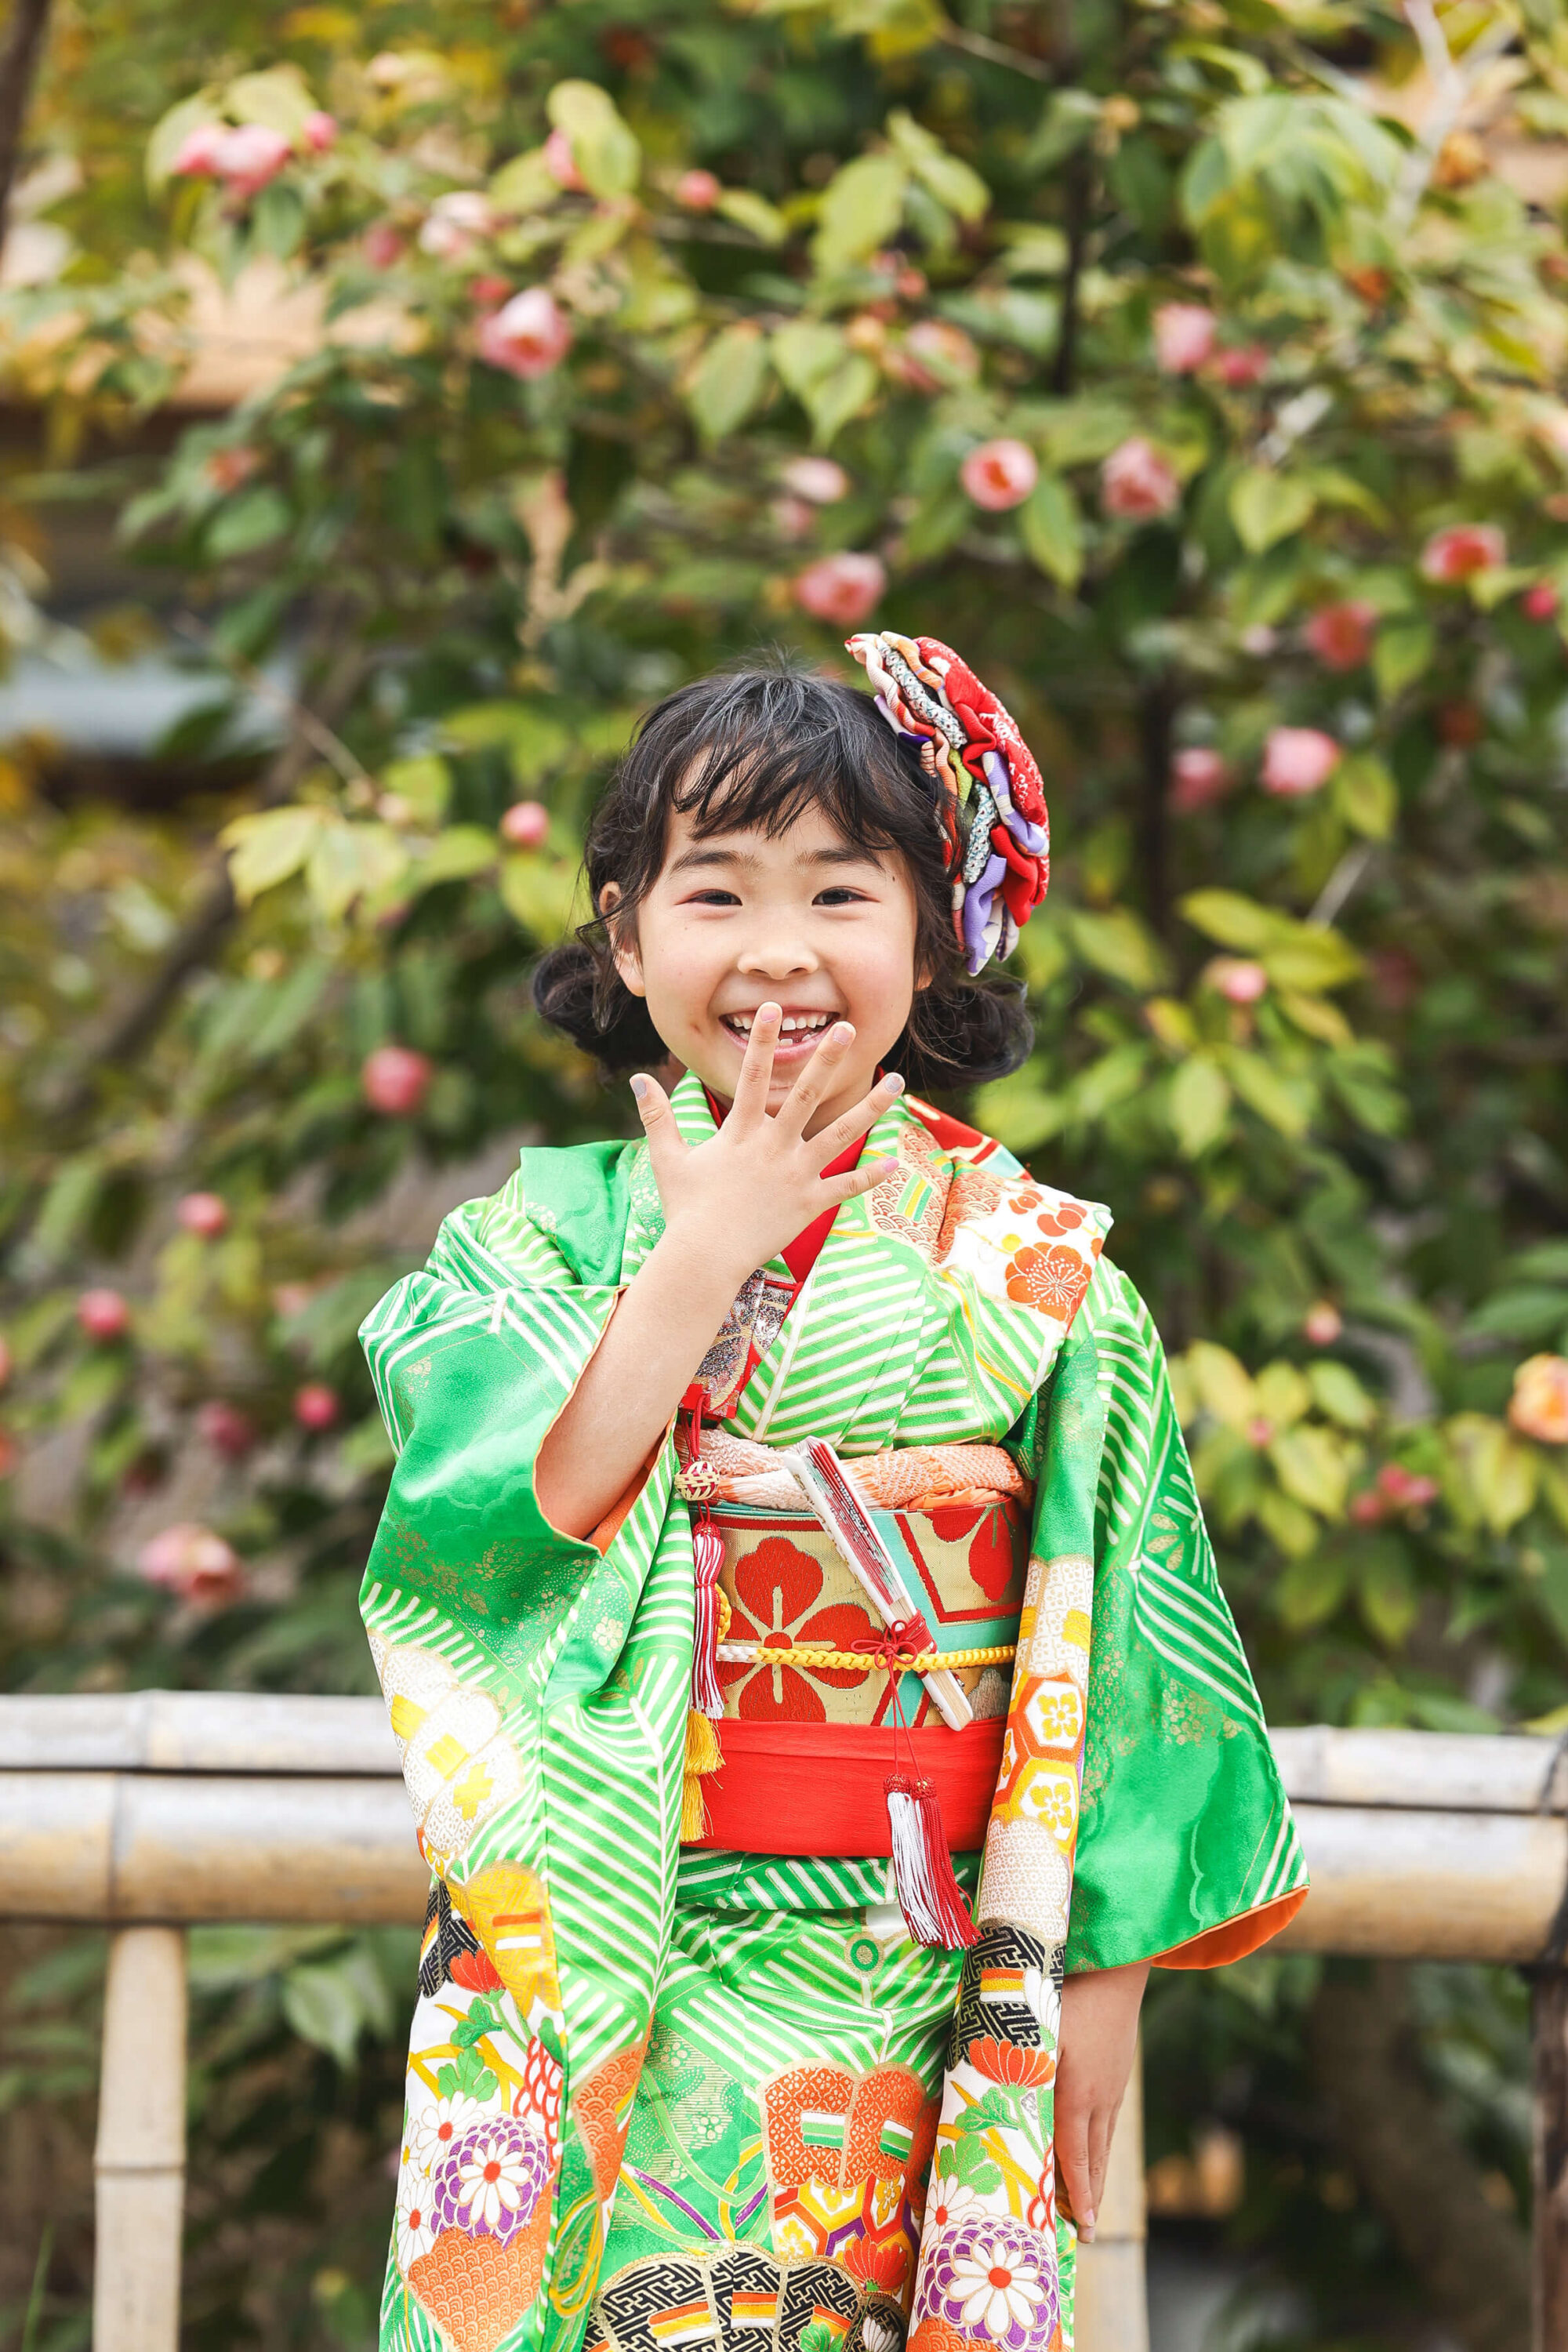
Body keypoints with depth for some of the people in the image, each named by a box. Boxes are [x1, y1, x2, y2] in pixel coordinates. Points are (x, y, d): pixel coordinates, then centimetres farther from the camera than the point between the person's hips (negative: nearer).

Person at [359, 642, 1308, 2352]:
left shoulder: (1042, 1269, 1)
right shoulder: (543, 1237, 2)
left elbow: (1120, 1643, 2)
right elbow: (517, 1520, -14)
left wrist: (1105, 1968, 0)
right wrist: (705, 1253, -14)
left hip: (946, 1996, 0)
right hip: (625, 1995, 0)